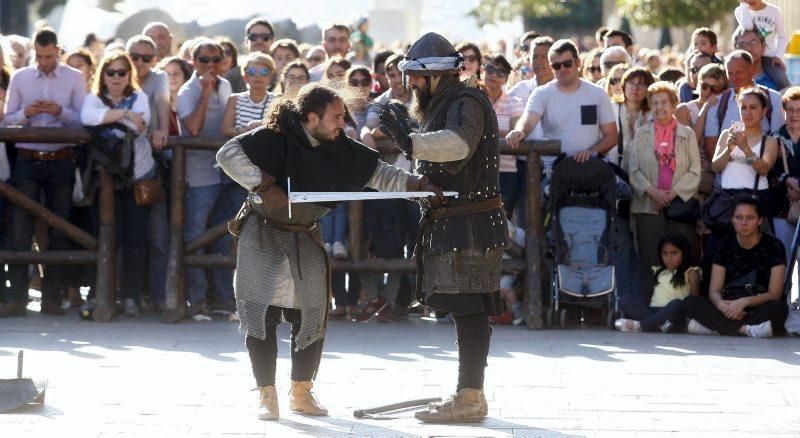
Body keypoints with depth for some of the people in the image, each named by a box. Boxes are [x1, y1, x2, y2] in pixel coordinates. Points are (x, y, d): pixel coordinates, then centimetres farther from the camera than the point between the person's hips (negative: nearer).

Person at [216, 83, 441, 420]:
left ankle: (301, 393, 19)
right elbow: (228, 154, -25)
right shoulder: (276, 138, -19)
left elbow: (379, 174, 3)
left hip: (306, 238, 5)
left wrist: (419, 184, -9)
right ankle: (267, 396, 2)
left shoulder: (339, 147, -2)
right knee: (262, 316, -7)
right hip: (264, 234, -5)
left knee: (311, 316, 5)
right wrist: (263, 185, -32)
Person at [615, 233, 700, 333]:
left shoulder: (690, 273, 9)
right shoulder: (658, 272, 25)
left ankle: (640, 325, -36)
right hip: (654, 310, 5)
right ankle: (661, 323, -38)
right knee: (626, 303, -17)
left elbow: (695, 298, 4)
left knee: (677, 304, -39)